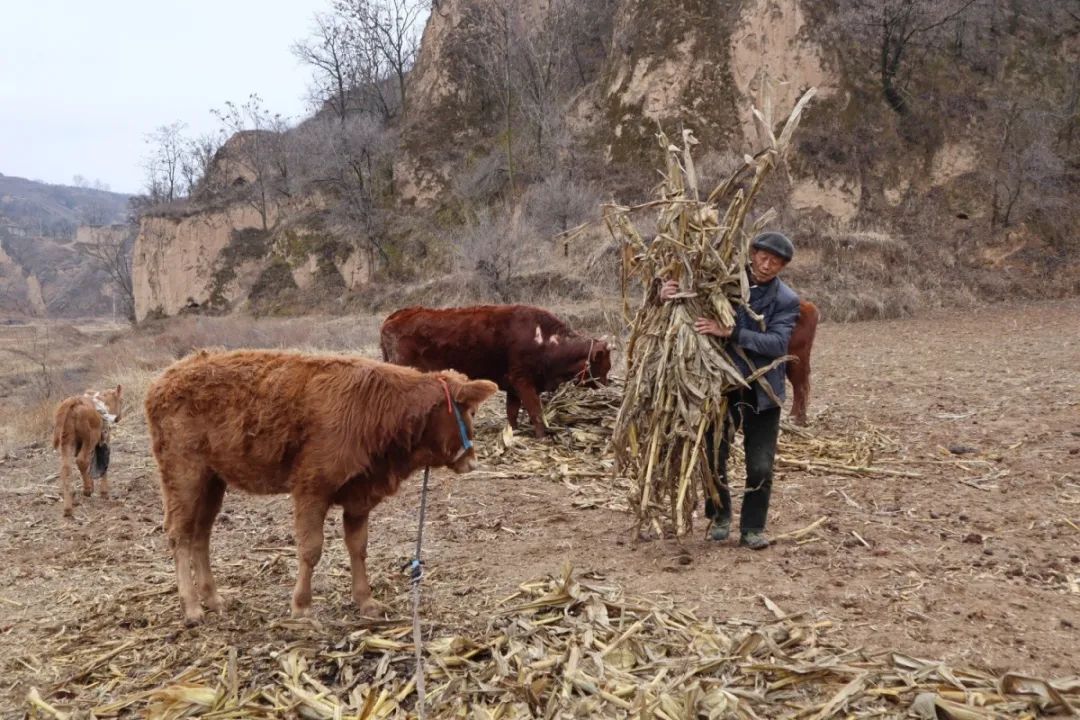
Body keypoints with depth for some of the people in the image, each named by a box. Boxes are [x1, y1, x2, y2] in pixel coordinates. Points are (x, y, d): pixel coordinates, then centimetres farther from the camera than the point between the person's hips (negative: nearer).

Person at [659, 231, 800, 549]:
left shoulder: (786, 300, -7)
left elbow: (778, 343, -20)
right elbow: (691, 287, 9)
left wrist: (730, 332, -31)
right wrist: (666, 292, -16)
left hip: (762, 392, -1)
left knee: (760, 468, 2)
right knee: (714, 458, 9)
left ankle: (752, 528, 20)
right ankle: (719, 517, 32)